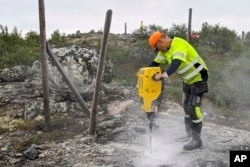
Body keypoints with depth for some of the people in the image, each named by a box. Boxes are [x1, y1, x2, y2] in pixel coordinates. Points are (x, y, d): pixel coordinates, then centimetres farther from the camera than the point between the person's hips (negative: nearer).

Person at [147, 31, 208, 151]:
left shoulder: (179, 44, -27)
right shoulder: (165, 49, 2)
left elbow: (177, 62, -44)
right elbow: (155, 63, 6)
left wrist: (165, 74, -58)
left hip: (198, 79, -10)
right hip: (188, 80, 10)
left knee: (193, 107, -12)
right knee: (186, 106, 14)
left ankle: (196, 140, -4)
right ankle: (189, 135, 25)